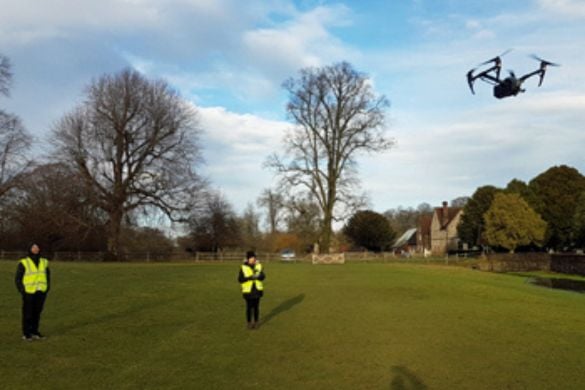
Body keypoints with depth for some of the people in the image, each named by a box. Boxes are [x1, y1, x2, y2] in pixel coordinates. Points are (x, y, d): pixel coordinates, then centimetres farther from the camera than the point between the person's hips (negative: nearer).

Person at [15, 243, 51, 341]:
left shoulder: (44, 262, 10)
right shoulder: (24, 263, -3)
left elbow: (48, 276, 18)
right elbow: (18, 279, 0)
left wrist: (47, 288, 8)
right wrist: (22, 291, -8)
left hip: (41, 292, 4)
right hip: (29, 292, -4)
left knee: (37, 313, 8)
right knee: (28, 313, 0)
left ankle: (34, 332, 18)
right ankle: (26, 334, 9)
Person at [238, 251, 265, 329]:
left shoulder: (258, 266, 1)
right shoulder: (243, 267, -7)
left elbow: (263, 277, -2)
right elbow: (240, 279, -8)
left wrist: (258, 276, -24)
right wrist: (249, 278, -21)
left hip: (257, 290, 2)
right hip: (248, 291, -2)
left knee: (256, 307, 9)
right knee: (249, 307, 4)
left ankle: (256, 322, 22)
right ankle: (249, 323, 19)